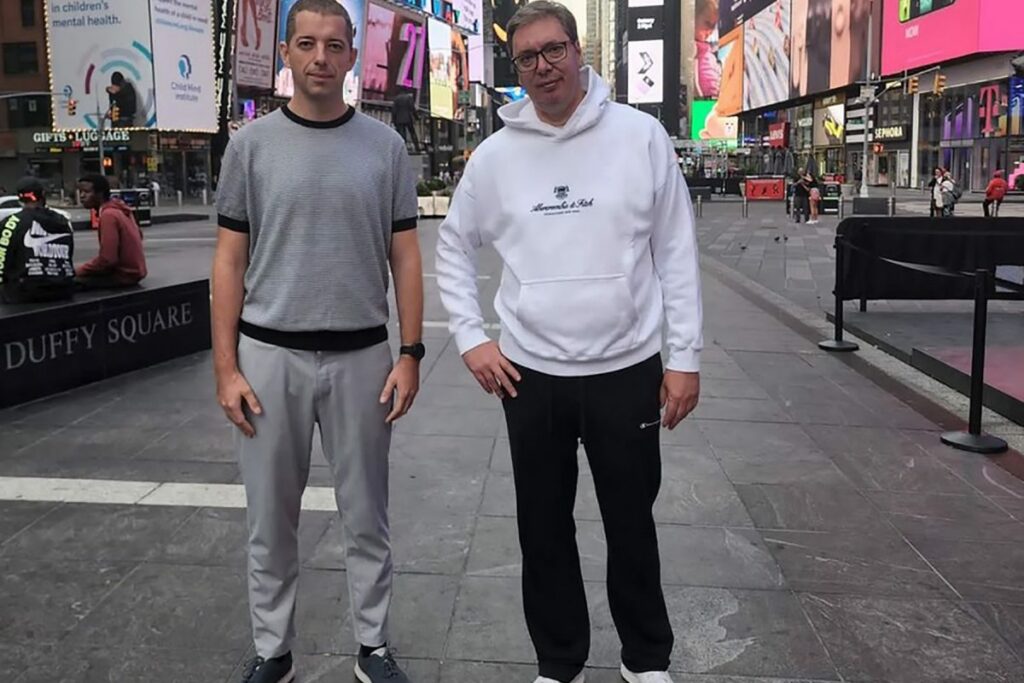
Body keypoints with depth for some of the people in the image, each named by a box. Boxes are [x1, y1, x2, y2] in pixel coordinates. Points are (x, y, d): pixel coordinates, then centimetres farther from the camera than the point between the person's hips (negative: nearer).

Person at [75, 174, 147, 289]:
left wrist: (77, 271, -10)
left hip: (124, 274, -9)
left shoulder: (108, 215, -18)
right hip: (132, 269, 9)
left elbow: (107, 259, -22)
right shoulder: (120, 209, 8)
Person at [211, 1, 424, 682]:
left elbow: (404, 256, 4)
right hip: (270, 356, 0)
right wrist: (226, 367, -4)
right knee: (271, 519, 11)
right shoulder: (251, 144, 2)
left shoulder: (385, 145, 3)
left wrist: (410, 354, -3)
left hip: (362, 356, 0)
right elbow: (231, 260, 2)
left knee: (367, 516, 11)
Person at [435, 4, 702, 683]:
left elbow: (676, 253, -1)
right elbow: (454, 248, 12)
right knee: (545, 531, 13)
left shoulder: (641, 135, -4)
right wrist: (470, 338, 2)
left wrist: (685, 357, -3)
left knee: (632, 525, 14)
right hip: (530, 375, 2)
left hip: (628, 370, -1)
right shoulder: (495, 154, 1)